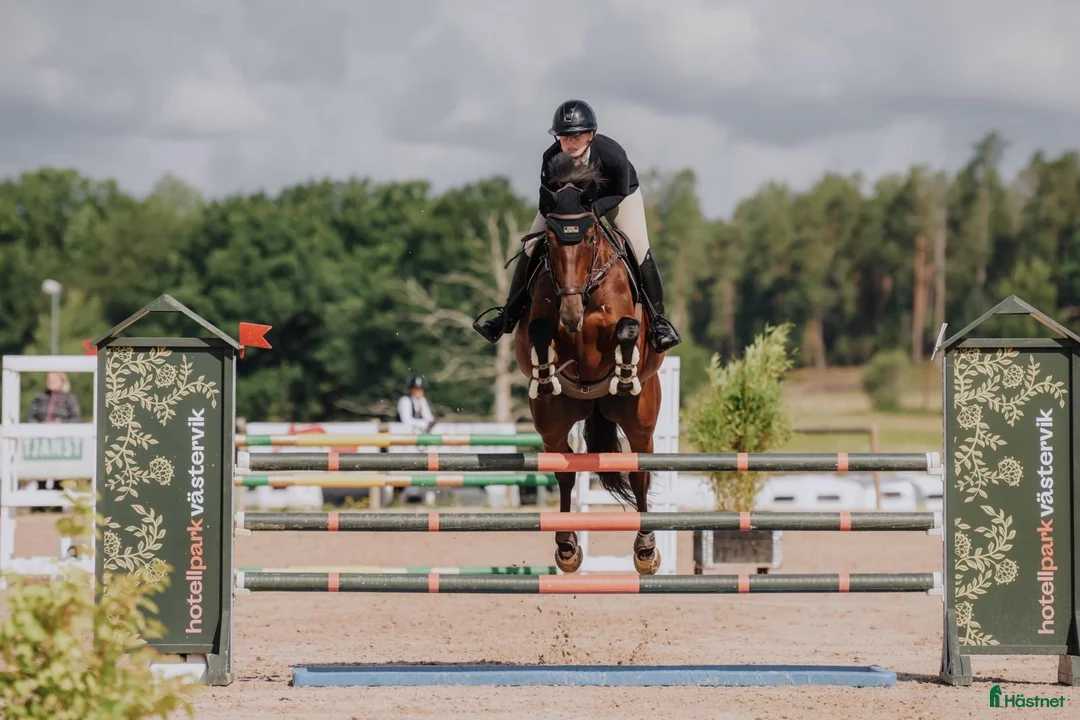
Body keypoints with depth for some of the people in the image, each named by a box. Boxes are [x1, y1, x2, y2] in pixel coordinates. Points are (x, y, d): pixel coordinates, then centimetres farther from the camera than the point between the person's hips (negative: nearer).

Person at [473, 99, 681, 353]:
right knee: (531, 248, -5)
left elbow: (619, 194, -25)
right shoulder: (552, 158, -34)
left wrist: (594, 209, -40)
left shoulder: (613, 156, -40)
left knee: (640, 251, -17)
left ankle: (658, 320, -2)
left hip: (617, 196, -2)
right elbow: (546, 204, -20)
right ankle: (509, 315, 10)